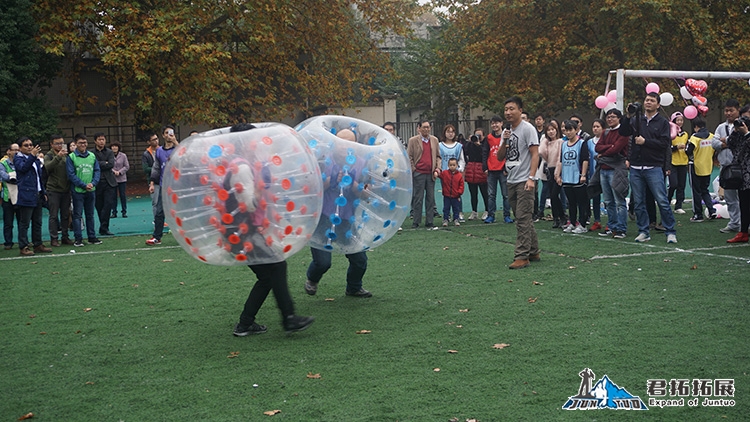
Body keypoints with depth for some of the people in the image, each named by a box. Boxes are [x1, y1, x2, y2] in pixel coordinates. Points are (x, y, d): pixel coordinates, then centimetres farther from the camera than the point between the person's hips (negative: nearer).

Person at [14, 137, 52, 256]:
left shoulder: (36, 160, 18)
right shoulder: (18, 158, -3)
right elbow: (23, 167, -25)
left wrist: (43, 192, 19)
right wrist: (32, 155, -31)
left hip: (38, 195, 7)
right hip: (26, 196, -7)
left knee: (37, 222, 12)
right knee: (24, 223, -4)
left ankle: (38, 244, 19)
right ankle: (23, 247, -1)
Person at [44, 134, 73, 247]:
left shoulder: (66, 155, 10)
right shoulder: (49, 156, -4)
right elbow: (48, 167, -25)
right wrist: (58, 157, -35)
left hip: (66, 190, 4)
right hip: (53, 190, -4)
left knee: (65, 214, 9)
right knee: (54, 215, -2)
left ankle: (65, 236, 18)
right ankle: (53, 238, 2)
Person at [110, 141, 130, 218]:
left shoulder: (123, 156, 0)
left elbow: (127, 166, 0)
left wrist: (119, 172, -12)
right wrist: (113, 171, -17)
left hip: (122, 179, 0)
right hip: (112, 179, 0)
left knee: (123, 195, 2)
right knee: (113, 196, 3)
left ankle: (124, 212, 10)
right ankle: (114, 212, 10)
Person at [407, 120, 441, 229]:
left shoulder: (434, 140, 12)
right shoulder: (413, 140, 1)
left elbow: (438, 156, 14)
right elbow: (409, 157, 1)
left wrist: (437, 170, 2)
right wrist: (413, 170, -5)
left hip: (431, 174, 3)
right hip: (419, 174, -3)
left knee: (430, 199, 4)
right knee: (418, 199, -1)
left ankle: (429, 222, 9)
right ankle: (416, 222, 5)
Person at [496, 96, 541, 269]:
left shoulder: (528, 128, -7)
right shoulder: (506, 131, 15)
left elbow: (535, 154, -13)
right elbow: (499, 157, 15)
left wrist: (531, 178, -22)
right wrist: (504, 142, -3)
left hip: (524, 181, -8)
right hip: (511, 181, 8)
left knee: (523, 219, -11)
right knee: (525, 219, 14)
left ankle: (522, 256, -11)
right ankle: (533, 252, 22)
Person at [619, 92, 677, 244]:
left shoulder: (662, 122, 4)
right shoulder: (636, 119, 13)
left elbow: (664, 143, -7)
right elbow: (623, 132, -1)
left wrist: (645, 141, -12)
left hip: (654, 168, -3)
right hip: (636, 168, 4)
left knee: (662, 201, -7)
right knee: (639, 203, 6)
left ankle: (670, 232, 0)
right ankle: (643, 232, 15)